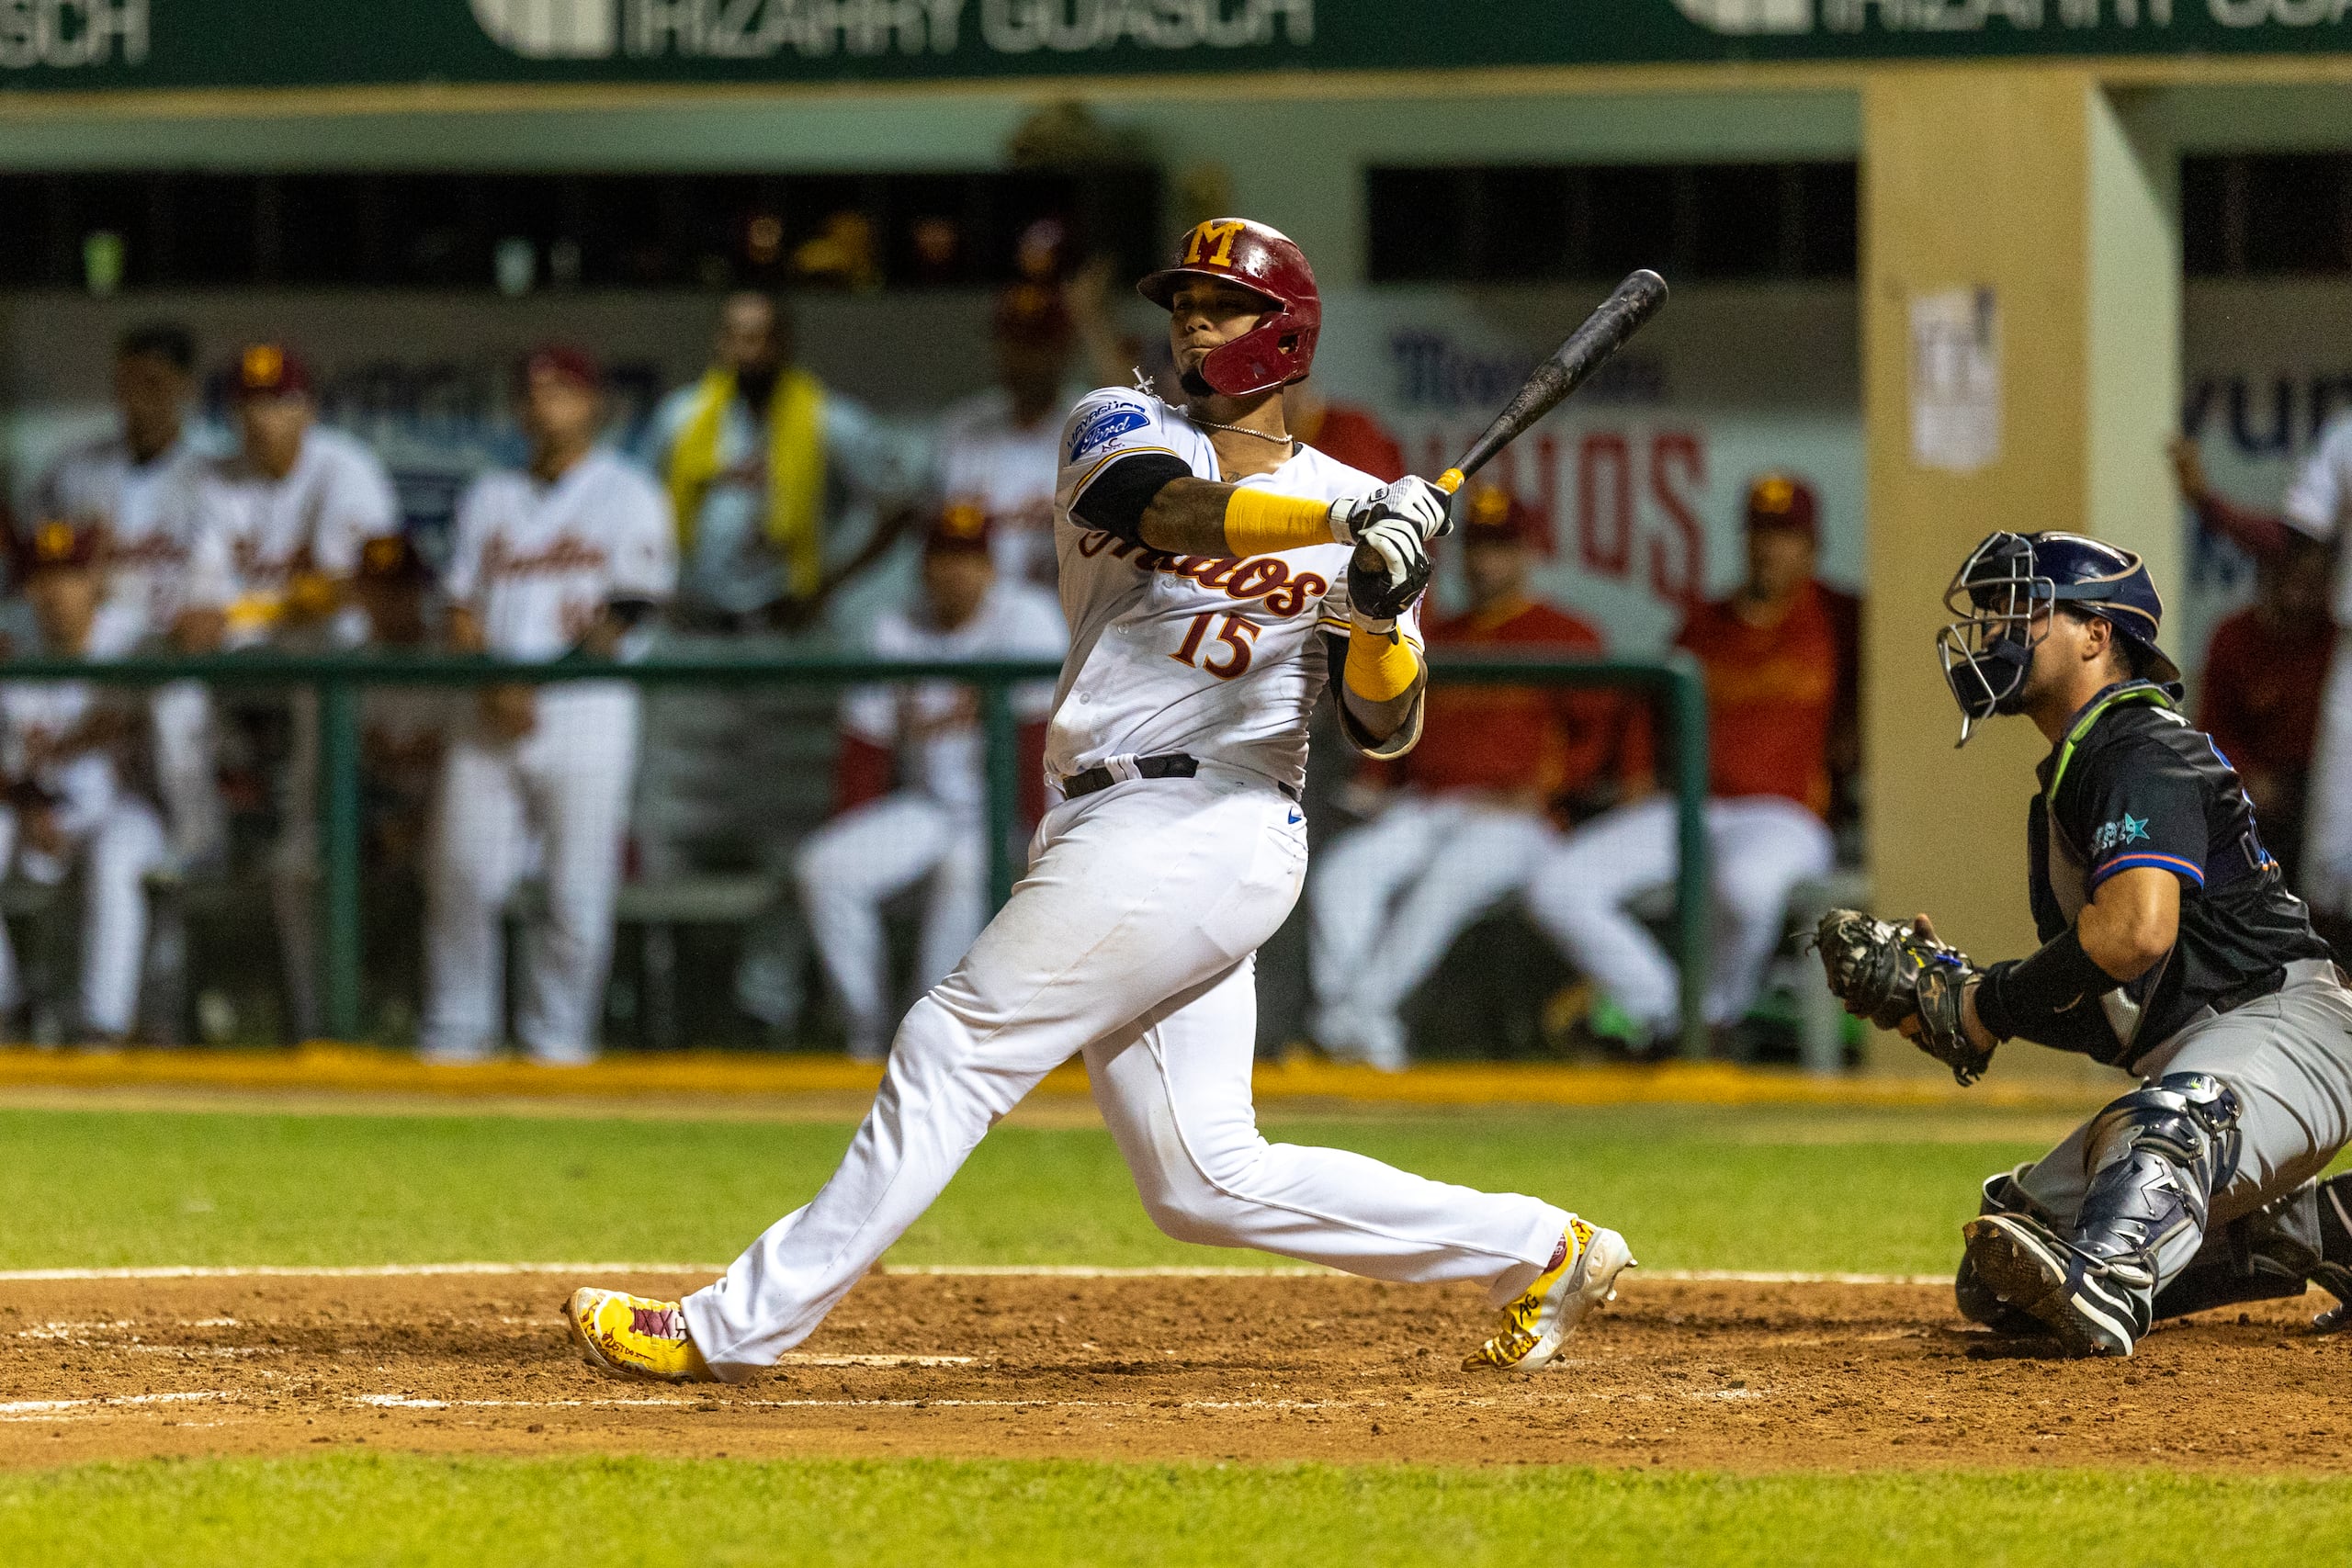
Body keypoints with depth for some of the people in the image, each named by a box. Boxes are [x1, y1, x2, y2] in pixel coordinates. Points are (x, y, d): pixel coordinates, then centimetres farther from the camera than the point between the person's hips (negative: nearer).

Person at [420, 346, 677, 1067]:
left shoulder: (627, 495, 5)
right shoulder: (491, 498, 18)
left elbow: (633, 608, -4)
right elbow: (462, 610, 11)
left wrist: (542, 682, -13)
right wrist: (493, 689, -8)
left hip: (586, 709, -4)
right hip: (490, 720, 4)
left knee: (577, 887, -5)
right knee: (460, 873, -2)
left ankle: (558, 1035, 3)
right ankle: (457, 1030, 6)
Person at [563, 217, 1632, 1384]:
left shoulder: (1351, 504, 5)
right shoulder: (1121, 427, 12)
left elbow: (1385, 729, 1)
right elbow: (1145, 501, -14)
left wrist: (1378, 614, -19)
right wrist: (1332, 522, -26)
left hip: (1195, 834, -6)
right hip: (1117, 834, 6)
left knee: (956, 1049, -10)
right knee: (1207, 1181, 5)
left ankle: (737, 1327, -7)